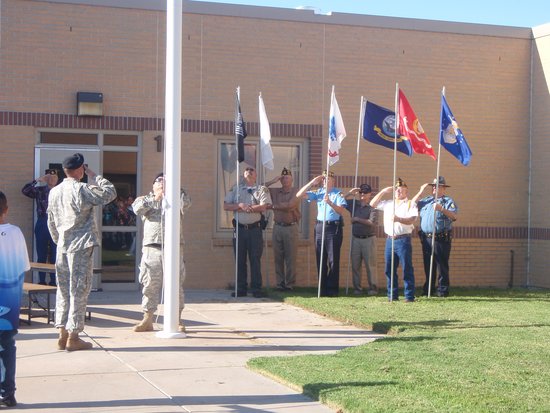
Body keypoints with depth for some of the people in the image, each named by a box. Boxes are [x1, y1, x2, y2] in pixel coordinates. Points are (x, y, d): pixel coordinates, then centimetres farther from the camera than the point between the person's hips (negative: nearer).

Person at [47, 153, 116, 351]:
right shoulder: (82, 189, -12)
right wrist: (94, 176, 0)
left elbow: (51, 222, 15)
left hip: (62, 247, 7)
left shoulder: (54, 192, 9)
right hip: (81, 246, -6)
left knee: (64, 290, 11)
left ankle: (62, 334, 12)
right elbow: (110, 193, -10)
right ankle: (73, 337, -2)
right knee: (79, 290, -2)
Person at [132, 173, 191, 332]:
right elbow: (137, 207, -6)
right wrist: (154, 199, -14)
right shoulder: (146, 199, 15)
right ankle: (147, 320, 11)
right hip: (152, 247, 0)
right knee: (150, 284, 3)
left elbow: (186, 202, -7)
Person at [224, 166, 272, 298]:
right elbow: (226, 206, 5)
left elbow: (264, 207, -9)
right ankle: (241, 289, 10)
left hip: (255, 229, -2)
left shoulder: (262, 189, 6)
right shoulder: (236, 189, 14)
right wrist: (240, 205, -10)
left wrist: (247, 208, -10)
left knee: (255, 259, -3)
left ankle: (256, 288, 0)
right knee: (240, 260, 4)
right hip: (239, 228, 3)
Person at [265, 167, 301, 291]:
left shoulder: (296, 192, 0)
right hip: (277, 227, 3)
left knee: (290, 257, -1)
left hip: (291, 227, -3)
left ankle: (289, 283, 3)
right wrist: (273, 181, 1)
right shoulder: (275, 191, 11)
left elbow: (290, 205, -15)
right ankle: (280, 283, 9)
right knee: (278, 257, 3)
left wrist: (273, 206, -8)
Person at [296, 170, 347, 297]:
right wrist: (312, 182, 4)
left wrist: (330, 202, -28)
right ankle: (322, 289, 13)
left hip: (334, 227, -5)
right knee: (320, 260, 7)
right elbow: (299, 195, 9)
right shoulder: (318, 193, 12)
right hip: (319, 227, 5)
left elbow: (342, 211, -14)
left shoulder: (338, 194, -1)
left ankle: (332, 290, 0)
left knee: (333, 260, -3)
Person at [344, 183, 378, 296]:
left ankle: (372, 288, 1)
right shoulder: (354, 204, 11)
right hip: (355, 239, 5)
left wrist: (357, 219, -10)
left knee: (370, 265, -3)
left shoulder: (372, 207, -3)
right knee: (355, 265, 5)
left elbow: (371, 222, -14)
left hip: (368, 239, -5)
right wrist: (350, 193, 0)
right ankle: (357, 288, 11)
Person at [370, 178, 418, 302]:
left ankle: (409, 296, -3)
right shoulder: (388, 204, 19)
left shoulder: (410, 204, 3)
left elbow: (412, 219, -10)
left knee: (407, 269, -6)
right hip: (390, 239, 5)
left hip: (403, 240, -5)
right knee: (389, 269, 6)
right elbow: (373, 204, 20)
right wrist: (383, 192, 13)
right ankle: (392, 295, 13)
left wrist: (399, 219, -26)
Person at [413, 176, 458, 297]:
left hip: (441, 239, -5)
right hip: (426, 238, 5)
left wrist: (441, 209, -25)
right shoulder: (426, 200, 19)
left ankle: (443, 290, 1)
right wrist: (420, 192, 14)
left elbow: (454, 216, -11)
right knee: (428, 265, 10)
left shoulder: (448, 201, 2)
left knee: (442, 265, -3)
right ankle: (428, 289, 17)